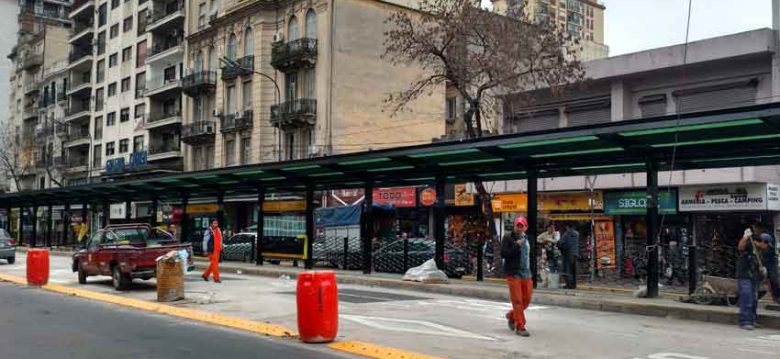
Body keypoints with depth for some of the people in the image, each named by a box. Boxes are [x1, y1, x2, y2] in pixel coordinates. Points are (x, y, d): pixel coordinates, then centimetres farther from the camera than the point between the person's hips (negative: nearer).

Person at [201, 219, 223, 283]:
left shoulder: (219, 231, 15)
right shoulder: (208, 231, -6)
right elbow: (205, 241, -7)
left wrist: (221, 248, 19)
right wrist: (205, 251, -11)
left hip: (217, 250, 7)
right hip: (211, 250, -7)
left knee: (213, 264, 13)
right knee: (214, 264, -8)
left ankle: (205, 275, 29)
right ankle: (216, 278, -5)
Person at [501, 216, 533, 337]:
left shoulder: (526, 239, 17)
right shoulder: (508, 238, -4)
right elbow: (503, 253, -15)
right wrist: (516, 245, -20)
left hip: (526, 274, 7)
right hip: (513, 273, -6)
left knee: (526, 300, 9)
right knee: (517, 301, -6)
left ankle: (511, 316, 32)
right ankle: (520, 327, 0)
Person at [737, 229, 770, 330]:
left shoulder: (759, 250, 15)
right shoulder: (748, 244, -12)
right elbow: (740, 247, -36)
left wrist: (762, 269, 5)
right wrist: (745, 237, -55)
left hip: (754, 277, 9)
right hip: (744, 276, -9)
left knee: (754, 300, 12)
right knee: (746, 299, -13)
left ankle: (752, 320, 22)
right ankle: (745, 322, -12)